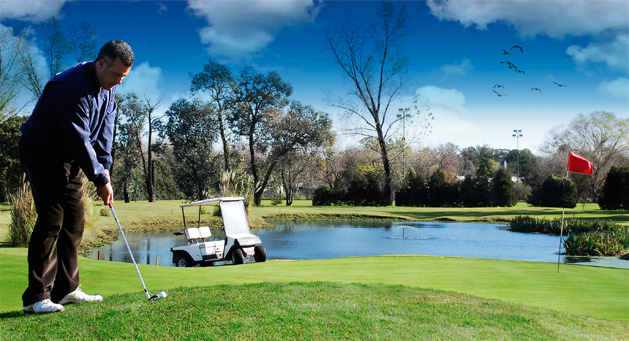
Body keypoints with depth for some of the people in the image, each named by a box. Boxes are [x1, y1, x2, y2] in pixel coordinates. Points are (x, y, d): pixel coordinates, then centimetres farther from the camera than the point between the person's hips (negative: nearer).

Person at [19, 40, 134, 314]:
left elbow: (105, 127, 4)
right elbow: (79, 140, -29)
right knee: (51, 219, -14)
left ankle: (66, 289, 12)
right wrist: (100, 179, -25)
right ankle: (36, 297, -11)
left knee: (74, 220, 6)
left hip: (69, 157, 9)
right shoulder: (74, 87, -28)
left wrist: (105, 166, -6)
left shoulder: (108, 87, 1)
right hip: (41, 153, -9)